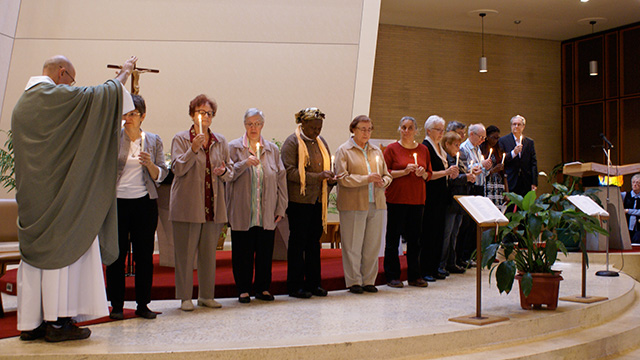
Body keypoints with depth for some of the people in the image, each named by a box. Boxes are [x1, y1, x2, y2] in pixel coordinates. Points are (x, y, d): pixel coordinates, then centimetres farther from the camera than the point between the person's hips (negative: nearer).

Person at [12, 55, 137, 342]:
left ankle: (30, 322, 12)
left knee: (34, 250, 9)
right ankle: (58, 321, -2)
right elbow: (101, 94, -4)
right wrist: (124, 73, 11)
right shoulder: (58, 95, -10)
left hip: (30, 194, 8)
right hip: (59, 192, -8)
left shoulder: (21, 103, 16)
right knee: (62, 247, -3)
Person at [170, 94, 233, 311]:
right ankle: (185, 297, 8)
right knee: (186, 252, -1)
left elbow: (230, 171, 16)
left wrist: (223, 171, -7)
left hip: (214, 205, 4)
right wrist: (193, 149, -21)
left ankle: (206, 295, 18)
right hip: (188, 206, -4)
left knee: (209, 252, 8)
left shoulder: (220, 141, 13)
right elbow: (178, 169, -10)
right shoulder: (181, 139, 2)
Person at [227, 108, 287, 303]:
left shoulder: (272, 149, 11)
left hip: (267, 212, 2)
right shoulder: (234, 147, 4)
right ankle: (243, 289, 14)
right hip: (242, 212, -2)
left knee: (265, 251, 5)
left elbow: (281, 179, 10)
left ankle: (263, 287, 18)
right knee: (243, 251, 2)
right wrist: (244, 163, -20)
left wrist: (280, 208, 4)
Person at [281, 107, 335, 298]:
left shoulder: (321, 142, 16)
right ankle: (295, 285, 7)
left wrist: (330, 179, 2)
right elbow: (290, 171, -15)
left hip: (318, 200, 7)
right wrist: (317, 176, -19)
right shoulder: (292, 142, -6)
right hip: (299, 200, -7)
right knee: (298, 242, 0)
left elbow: (327, 167, 25)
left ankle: (313, 283, 20)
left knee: (314, 242, 11)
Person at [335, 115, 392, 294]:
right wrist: (366, 179, -15)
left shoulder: (377, 151, 17)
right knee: (353, 245, -2)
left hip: (376, 204, 5)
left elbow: (387, 175, 19)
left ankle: (369, 280, 17)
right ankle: (354, 281, 8)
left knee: (373, 245, 7)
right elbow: (342, 177, -8)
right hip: (353, 204, -5)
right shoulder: (344, 150, 2)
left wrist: (382, 181, -4)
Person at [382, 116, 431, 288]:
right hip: (396, 198, -3)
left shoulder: (423, 149, 12)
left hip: (417, 199, 4)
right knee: (393, 237, 0)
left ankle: (414, 275, 17)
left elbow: (429, 174, 16)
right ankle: (392, 276, 9)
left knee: (415, 238, 7)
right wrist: (404, 172, -14)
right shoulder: (392, 149, 0)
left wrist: (422, 173, -5)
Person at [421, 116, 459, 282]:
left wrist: (451, 173, 7)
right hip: (429, 197, -9)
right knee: (428, 233, -6)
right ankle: (424, 270, -1)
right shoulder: (425, 147, -11)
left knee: (438, 232, 10)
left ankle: (434, 268, 17)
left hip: (440, 196, 9)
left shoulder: (439, 147, 17)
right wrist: (446, 172, -21)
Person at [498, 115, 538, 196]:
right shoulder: (503, 140, 5)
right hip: (510, 182, -2)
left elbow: (533, 163, 9)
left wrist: (534, 183, 1)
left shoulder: (530, 142, 12)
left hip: (526, 184, 2)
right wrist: (513, 153, -16)